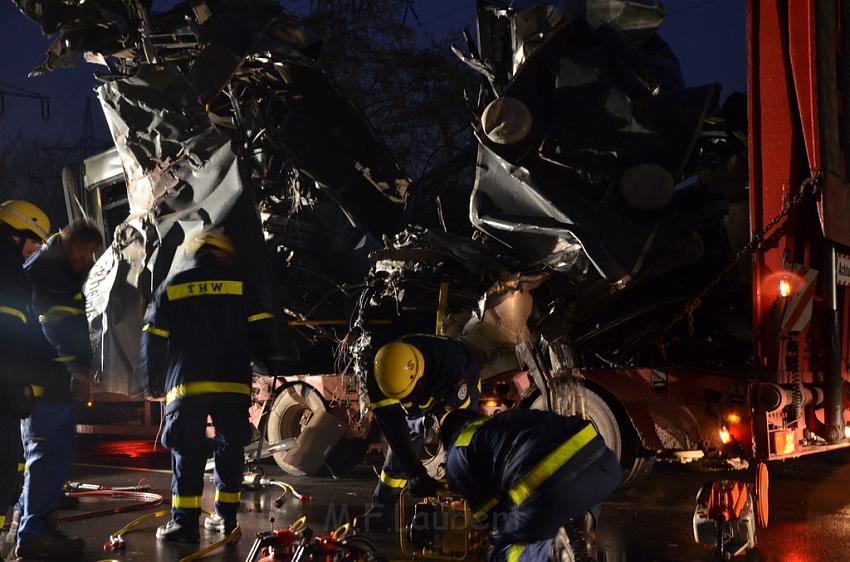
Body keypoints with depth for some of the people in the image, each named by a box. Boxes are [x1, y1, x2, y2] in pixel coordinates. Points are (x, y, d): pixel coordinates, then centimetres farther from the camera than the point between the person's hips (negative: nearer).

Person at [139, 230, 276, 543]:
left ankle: (184, 522, -2)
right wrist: (264, 364, 19)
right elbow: (261, 330, 5)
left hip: (185, 385, 0)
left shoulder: (171, 288, 10)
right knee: (230, 448, 12)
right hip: (232, 383, 0)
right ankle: (226, 516, 15)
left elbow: (153, 339, 10)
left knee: (187, 452, 3)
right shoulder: (240, 286, 9)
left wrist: (154, 382, 19)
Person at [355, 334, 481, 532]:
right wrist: (416, 474, -43)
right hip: (417, 404, 3)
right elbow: (393, 428, -37)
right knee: (399, 455, 3)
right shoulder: (378, 380, -37)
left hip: (460, 390, -3)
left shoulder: (449, 365, -46)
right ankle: (381, 510, 18)